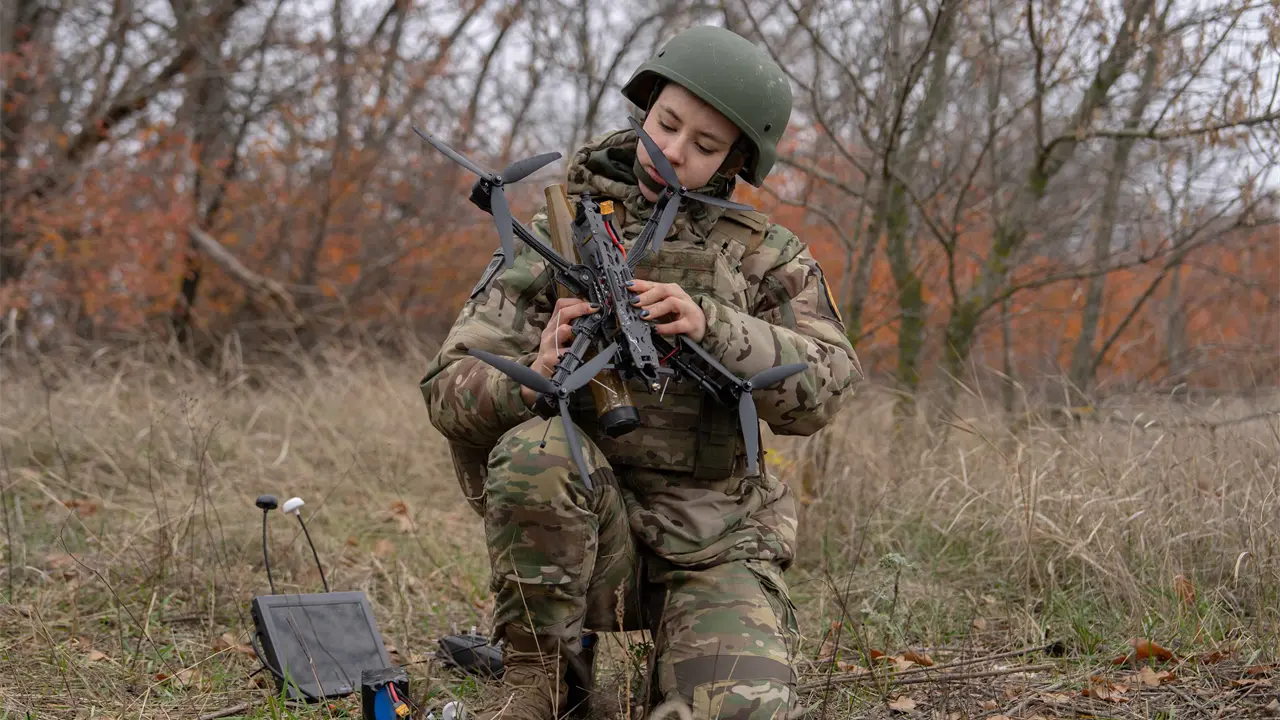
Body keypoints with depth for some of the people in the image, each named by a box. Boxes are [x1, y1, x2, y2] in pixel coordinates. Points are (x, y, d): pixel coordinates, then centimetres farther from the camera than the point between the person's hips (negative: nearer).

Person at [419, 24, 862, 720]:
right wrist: (533, 381, -26)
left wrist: (710, 327, -27)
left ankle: (682, 652, 12)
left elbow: (826, 385, -10)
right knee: (536, 448, -32)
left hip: (712, 547, 0)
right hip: (584, 533, 0)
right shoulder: (554, 235, 4)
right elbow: (449, 387, -3)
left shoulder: (763, 255, 5)